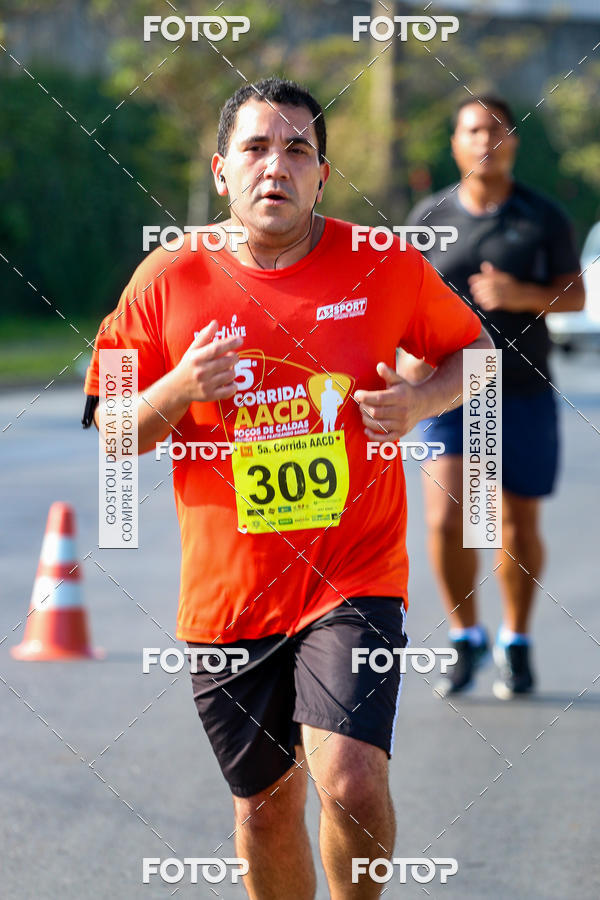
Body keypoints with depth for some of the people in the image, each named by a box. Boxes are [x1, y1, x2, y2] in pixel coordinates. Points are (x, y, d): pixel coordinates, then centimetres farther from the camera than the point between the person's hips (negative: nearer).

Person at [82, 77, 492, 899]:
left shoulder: (384, 267, -3)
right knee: (266, 802, 11)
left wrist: (418, 401, -7)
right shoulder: (168, 281, -2)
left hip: (355, 576, -2)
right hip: (228, 588, 2)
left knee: (351, 780, -20)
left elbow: (473, 350, 14)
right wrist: (181, 389, -16)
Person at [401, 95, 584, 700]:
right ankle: (465, 636, 9)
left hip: (524, 393, 0)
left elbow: (575, 293, 1)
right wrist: (406, 348, -8)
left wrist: (522, 295, -19)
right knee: (445, 520, -13)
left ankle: (515, 641, 29)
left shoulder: (544, 217, 0)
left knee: (519, 529, 6)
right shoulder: (429, 217, 2)